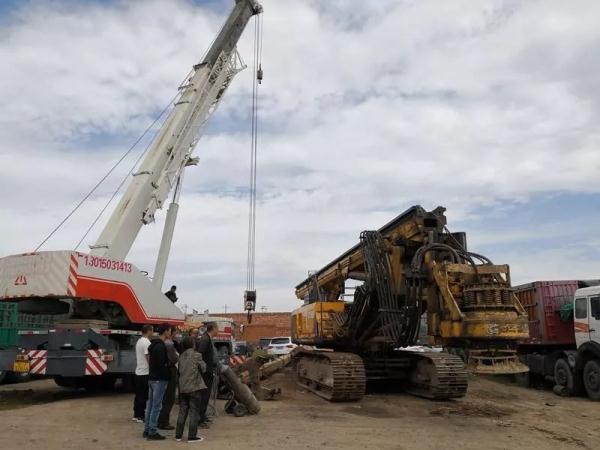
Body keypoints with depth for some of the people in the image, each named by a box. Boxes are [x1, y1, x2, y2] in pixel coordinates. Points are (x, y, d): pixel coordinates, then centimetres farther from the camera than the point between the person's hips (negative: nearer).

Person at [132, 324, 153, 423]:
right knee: (144, 396, -3)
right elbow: (149, 358, -21)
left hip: (138, 372, 10)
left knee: (138, 395, 14)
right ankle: (141, 416, 1)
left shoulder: (139, 341, 12)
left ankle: (136, 415, 19)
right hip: (145, 373, -10)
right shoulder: (147, 343, -18)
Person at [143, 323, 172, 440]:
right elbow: (161, 364, -24)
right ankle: (152, 432, 0)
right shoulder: (161, 346, -18)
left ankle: (147, 430, 19)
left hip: (152, 378, 10)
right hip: (159, 379, -10)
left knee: (150, 404, 13)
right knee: (156, 406, -4)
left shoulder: (153, 344, 13)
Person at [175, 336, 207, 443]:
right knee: (194, 412, 2)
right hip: (194, 387, -6)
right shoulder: (196, 355, -12)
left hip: (182, 387, 6)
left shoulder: (181, 356, 6)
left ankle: (178, 435, 20)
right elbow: (203, 369, -4)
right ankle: (192, 436, 3)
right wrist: (202, 363, 11)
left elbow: (179, 370, 12)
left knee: (182, 411, 15)